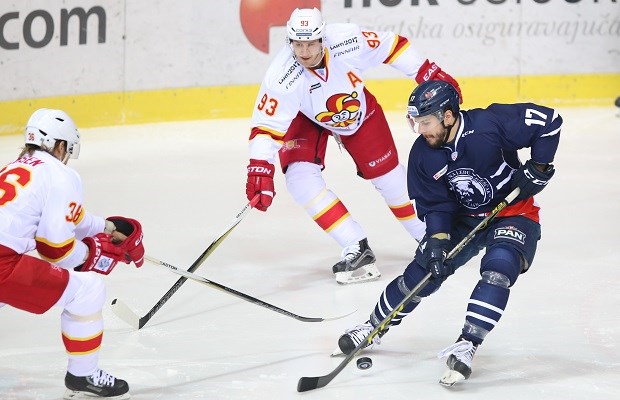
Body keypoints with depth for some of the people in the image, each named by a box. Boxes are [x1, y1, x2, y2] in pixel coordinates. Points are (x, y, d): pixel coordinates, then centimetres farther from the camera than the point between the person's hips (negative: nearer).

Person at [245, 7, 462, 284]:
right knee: (300, 178, -23)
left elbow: (391, 46, -18)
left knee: (388, 175, 6)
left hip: (358, 108, 1)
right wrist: (260, 171, -46)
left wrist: (430, 75, -14)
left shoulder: (348, 41, -35)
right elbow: (266, 126, -35)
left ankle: (430, 237, 31)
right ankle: (357, 250, -17)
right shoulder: (282, 76, -37)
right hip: (306, 119, -1)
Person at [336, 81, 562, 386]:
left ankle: (466, 346, -32)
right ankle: (375, 327, 21)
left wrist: (538, 168, -21)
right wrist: (437, 239, -21)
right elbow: (434, 204, -5)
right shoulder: (423, 155, -12)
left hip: (513, 212, -4)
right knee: (422, 271, 1)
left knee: (499, 268, -30)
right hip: (464, 218, 5)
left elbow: (549, 121, -22)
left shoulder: (489, 124, -28)